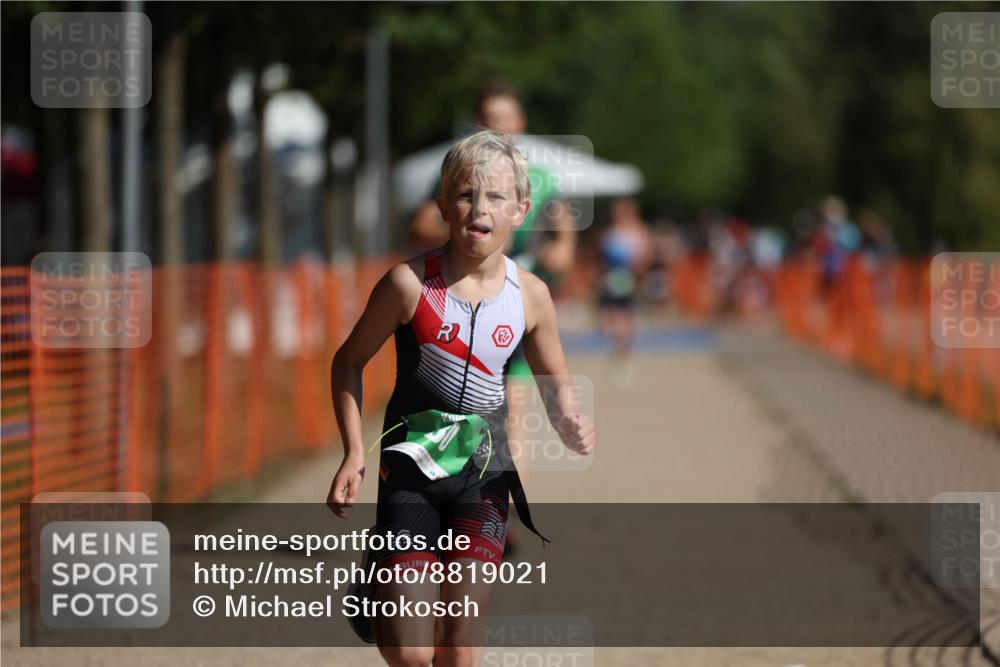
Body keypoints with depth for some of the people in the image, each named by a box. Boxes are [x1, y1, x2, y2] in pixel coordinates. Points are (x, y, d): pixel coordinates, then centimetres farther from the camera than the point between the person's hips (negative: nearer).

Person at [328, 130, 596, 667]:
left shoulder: (530, 296, -4)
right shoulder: (411, 283, -13)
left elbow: (555, 385, 10)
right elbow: (349, 362, 0)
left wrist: (571, 426, -12)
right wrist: (354, 455, -7)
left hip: (484, 474, 2)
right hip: (410, 469, -2)